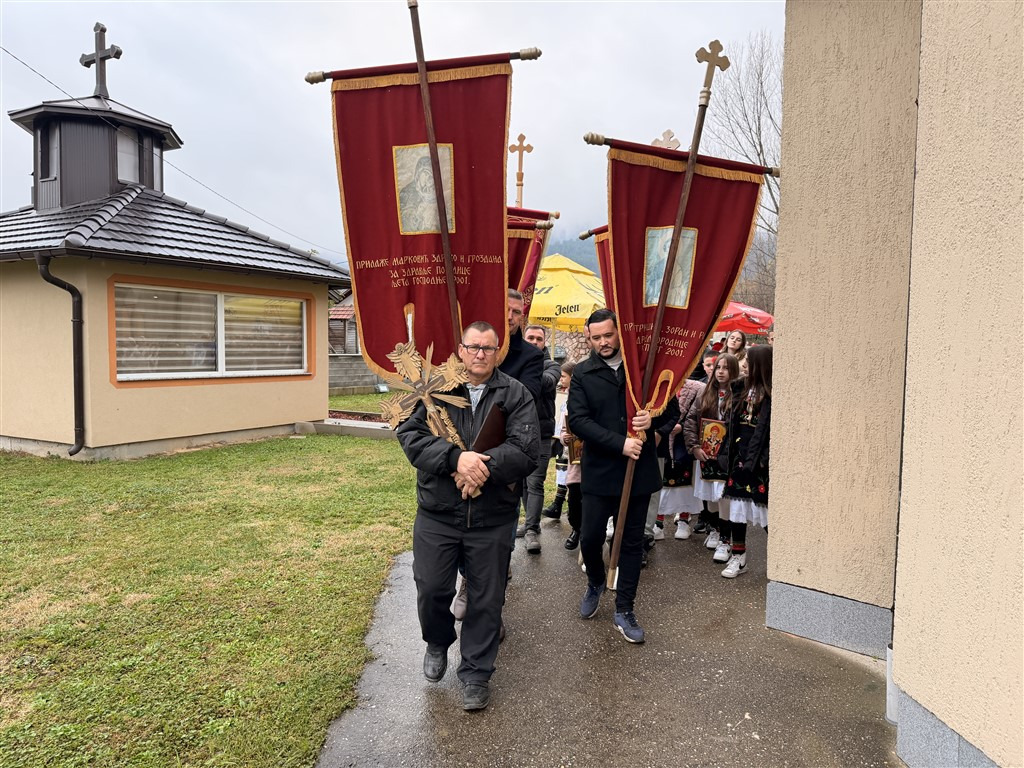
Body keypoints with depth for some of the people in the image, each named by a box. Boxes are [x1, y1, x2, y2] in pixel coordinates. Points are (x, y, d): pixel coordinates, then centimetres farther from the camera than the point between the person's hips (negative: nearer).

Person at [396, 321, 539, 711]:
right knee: (431, 590, 9)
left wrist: (481, 465, -24)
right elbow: (410, 434, -11)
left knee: (486, 599, 10)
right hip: (437, 514, 1)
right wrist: (456, 457, -24)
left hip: (492, 518, 0)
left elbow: (526, 449, -12)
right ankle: (438, 643, 42)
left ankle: (476, 673, 30)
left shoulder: (515, 395, -1)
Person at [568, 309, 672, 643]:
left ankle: (624, 610, 24)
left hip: (639, 469, 1)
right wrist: (619, 443, -21)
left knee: (632, 541, 9)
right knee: (590, 538, 3)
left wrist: (653, 418, -17)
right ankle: (595, 583, 36)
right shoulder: (582, 373, -1)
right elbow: (578, 420, -11)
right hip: (599, 470, -1)